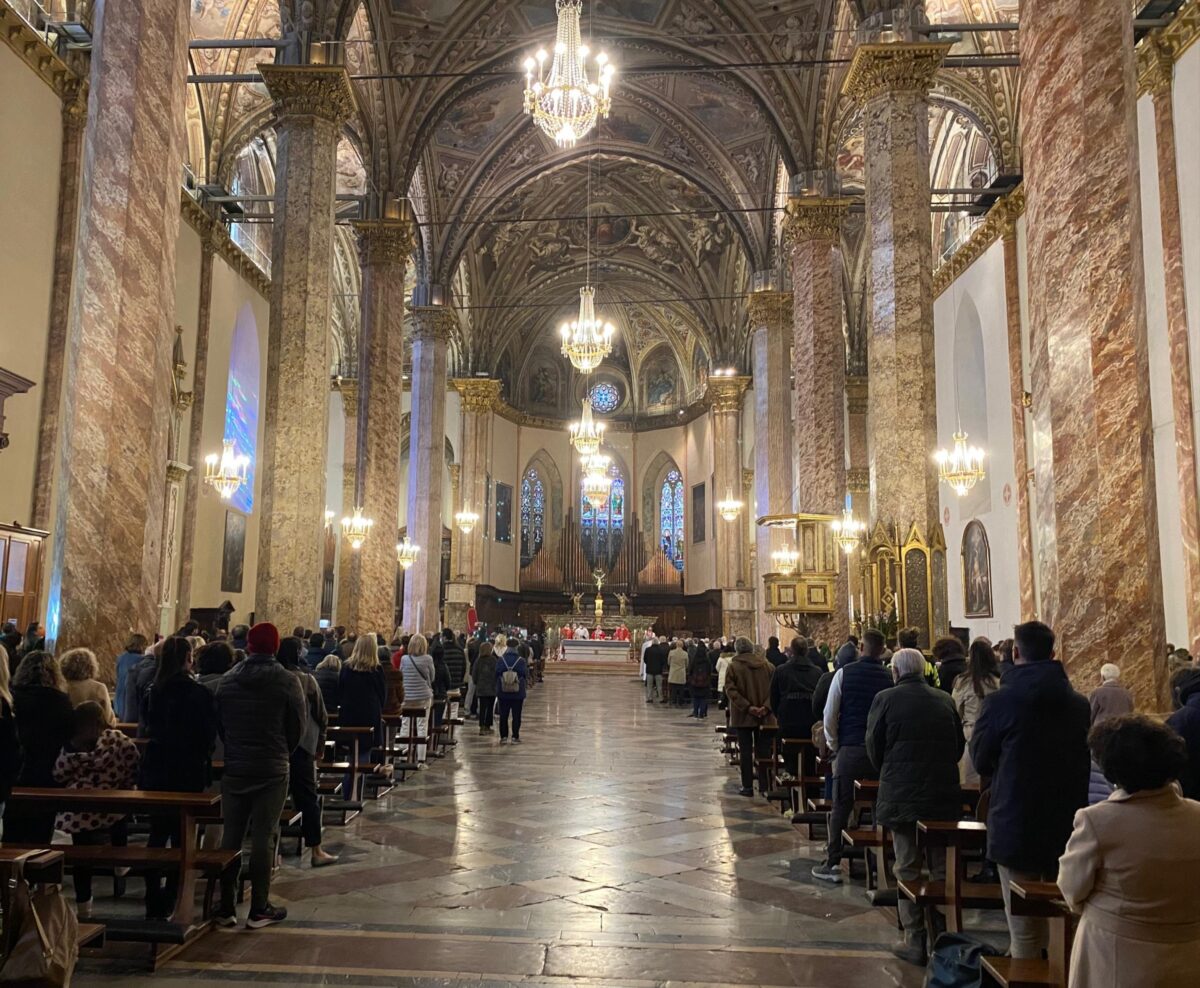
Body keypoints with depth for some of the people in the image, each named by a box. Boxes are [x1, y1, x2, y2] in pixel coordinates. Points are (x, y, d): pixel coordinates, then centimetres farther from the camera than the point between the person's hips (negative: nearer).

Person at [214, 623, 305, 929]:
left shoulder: (227, 680, 1)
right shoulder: (287, 682, -10)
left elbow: (218, 724, 7)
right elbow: (298, 727, -5)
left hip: (234, 768, 3)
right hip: (272, 771, -3)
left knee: (231, 835, 11)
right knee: (263, 838, 2)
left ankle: (226, 908, 16)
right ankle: (259, 910, 8)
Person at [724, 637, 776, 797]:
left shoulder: (733, 666, -6)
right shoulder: (767, 665, 2)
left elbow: (731, 690, -14)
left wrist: (747, 707, -16)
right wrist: (766, 707, -11)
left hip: (743, 716, -2)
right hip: (765, 717, 2)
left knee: (746, 752, 6)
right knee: (763, 751, 9)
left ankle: (747, 786, 8)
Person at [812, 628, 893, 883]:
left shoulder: (844, 673, -3)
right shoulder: (890, 678, -1)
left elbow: (830, 714, -2)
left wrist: (833, 745, 10)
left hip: (850, 749, -1)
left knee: (841, 807, 5)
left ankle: (832, 864, 5)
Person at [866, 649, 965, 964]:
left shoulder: (885, 699, -7)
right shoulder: (945, 700, 4)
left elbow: (874, 748, -2)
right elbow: (959, 746, 10)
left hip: (901, 796, -3)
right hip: (944, 795, 3)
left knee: (908, 870, 6)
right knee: (943, 870, 12)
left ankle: (915, 942, 10)